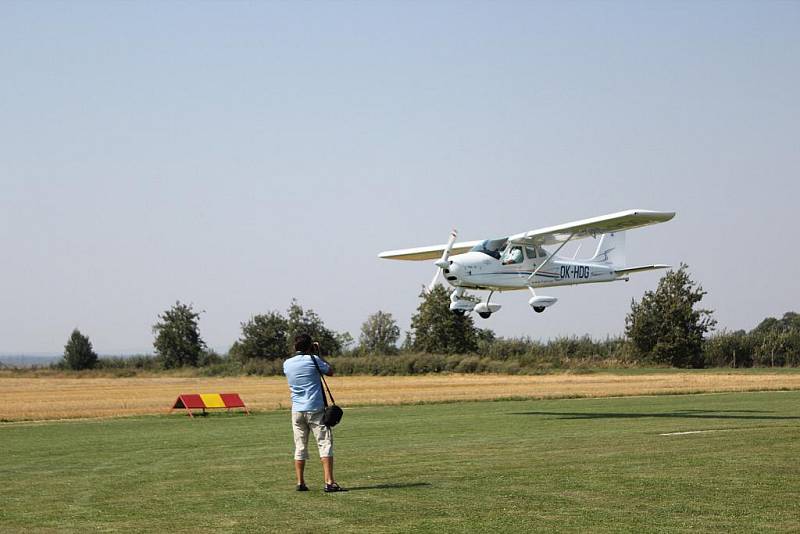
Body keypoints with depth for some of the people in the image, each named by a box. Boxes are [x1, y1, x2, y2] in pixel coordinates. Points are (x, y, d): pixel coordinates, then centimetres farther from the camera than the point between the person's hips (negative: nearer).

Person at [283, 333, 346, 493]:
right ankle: (329, 482, -13)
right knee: (325, 444, -4)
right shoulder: (313, 360, -8)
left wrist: (313, 354, 24)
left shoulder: (287, 364, 5)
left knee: (300, 447, 11)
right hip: (315, 409, -4)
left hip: (297, 410, 4)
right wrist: (318, 354, 14)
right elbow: (330, 371, 7)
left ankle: (300, 483, 11)